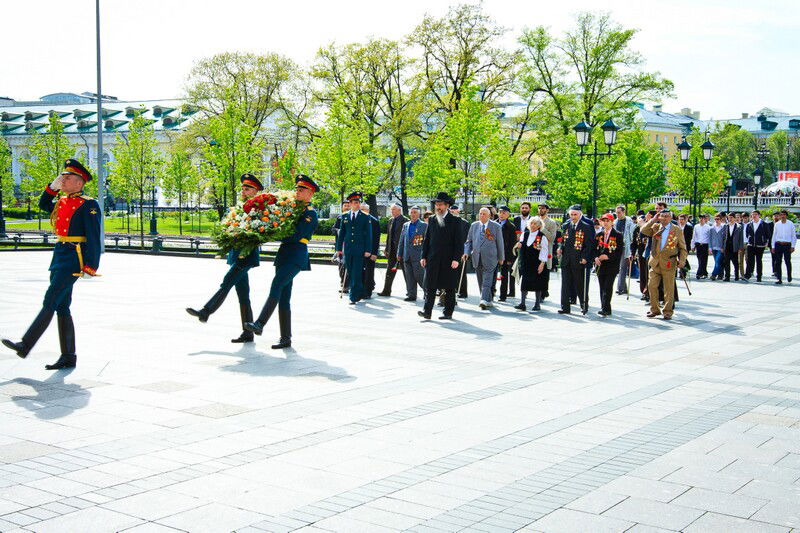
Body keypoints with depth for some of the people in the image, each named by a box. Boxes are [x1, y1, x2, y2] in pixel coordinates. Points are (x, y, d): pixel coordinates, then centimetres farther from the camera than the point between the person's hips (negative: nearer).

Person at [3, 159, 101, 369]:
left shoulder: (88, 206, -8)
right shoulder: (62, 201, 15)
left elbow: (94, 239, -13)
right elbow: (43, 205, 35)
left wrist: (90, 267, -18)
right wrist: (52, 187, 18)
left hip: (73, 258, -9)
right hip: (59, 255, 9)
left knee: (50, 302, -10)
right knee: (62, 308, 8)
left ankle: (25, 346, -10)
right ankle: (68, 357, 12)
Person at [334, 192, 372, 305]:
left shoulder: (365, 218, 2)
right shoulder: (345, 217, 10)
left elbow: (368, 235, 1)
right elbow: (341, 233, 13)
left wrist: (368, 250, -6)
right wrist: (339, 248, 8)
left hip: (359, 249, -3)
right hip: (347, 249, 3)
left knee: (356, 274, -7)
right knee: (350, 273, 9)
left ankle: (354, 297, -5)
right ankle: (359, 293, 25)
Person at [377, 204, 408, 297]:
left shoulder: (405, 221, -10)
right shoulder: (391, 220, 12)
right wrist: (387, 249, 13)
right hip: (392, 249, 6)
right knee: (390, 270, 7)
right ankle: (386, 291, 11)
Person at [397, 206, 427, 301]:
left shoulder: (424, 225, 0)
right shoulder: (405, 225, 15)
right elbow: (401, 240, 18)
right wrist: (399, 254, 14)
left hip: (418, 255, -5)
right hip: (407, 256, 5)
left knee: (419, 276, -7)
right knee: (409, 277, 6)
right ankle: (411, 295, 12)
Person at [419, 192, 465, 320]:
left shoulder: (455, 221, 0)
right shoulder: (432, 220, 12)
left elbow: (459, 241, -3)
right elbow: (426, 239, 14)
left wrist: (456, 259, -11)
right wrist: (424, 256, 7)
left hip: (449, 260, -3)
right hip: (433, 259, 3)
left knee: (449, 288, 4)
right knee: (430, 286, -6)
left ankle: (448, 313, 12)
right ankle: (427, 312, -9)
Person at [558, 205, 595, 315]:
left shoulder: (586, 227, -3)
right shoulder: (565, 226, 12)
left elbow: (589, 244, -5)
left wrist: (585, 258, -14)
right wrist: (560, 248, -1)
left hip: (579, 260, -4)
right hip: (566, 260, 4)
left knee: (580, 284, 4)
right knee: (565, 284, 3)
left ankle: (584, 305, 21)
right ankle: (565, 307, 7)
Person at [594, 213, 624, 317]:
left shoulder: (618, 235, -1)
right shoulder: (599, 235, 14)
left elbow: (620, 251, -6)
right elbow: (595, 249, 14)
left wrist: (608, 256, -17)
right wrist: (596, 258, -6)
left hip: (612, 266, -5)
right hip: (600, 265, 5)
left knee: (608, 287, -13)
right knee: (602, 288, 5)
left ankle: (605, 309, -16)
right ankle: (606, 310, 12)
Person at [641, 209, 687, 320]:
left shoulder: (677, 230, 2)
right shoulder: (655, 227, 9)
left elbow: (682, 248, 4)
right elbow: (643, 231, -6)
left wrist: (681, 261, -9)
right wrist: (653, 220, -7)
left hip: (669, 264, -3)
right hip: (655, 262, 3)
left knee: (669, 289, 1)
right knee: (652, 286, 3)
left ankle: (668, 312, 10)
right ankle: (654, 310, 16)